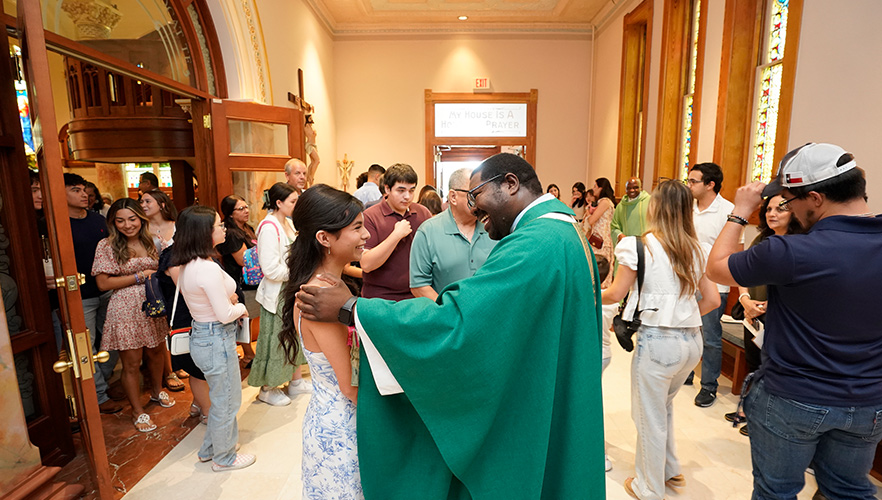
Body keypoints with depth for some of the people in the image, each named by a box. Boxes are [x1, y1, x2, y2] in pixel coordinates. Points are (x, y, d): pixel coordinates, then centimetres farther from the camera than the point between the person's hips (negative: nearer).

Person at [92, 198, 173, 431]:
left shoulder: (149, 242, 6)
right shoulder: (106, 246, -7)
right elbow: (103, 283, -10)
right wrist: (139, 277, -14)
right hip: (125, 309, -4)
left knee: (156, 352, 16)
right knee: (131, 363, 5)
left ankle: (157, 391, 42)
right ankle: (138, 411, 22)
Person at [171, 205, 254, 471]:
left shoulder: (187, 266, 4)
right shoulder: (208, 269, -26)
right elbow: (225, 314, -23)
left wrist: (228, 298, 3)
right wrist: (241, 307, -3)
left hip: (201, 336, 10)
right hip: (217, 340, -10)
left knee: (220, 399, 26)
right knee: (226, 402, 10)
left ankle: (209, 449, 43)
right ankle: (224, 458, 30)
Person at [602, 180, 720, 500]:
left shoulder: (641, 245, -10)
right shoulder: (695, 250, 7)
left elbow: (615, 294, -6)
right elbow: (712, 300, 10)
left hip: (658, 339, -7)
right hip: (692, 340, 7)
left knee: (650, 416, 11)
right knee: (663, 405, 28)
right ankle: (669, 470, 43)